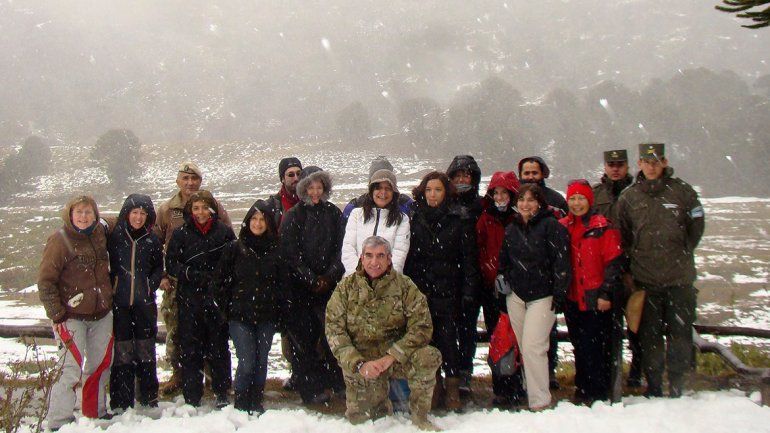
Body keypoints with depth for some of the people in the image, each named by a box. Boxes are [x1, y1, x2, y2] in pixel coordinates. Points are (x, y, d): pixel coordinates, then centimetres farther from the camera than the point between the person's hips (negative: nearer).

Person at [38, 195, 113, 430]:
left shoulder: (100, 233, 4)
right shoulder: (59, 240, -11)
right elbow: (45, 281, -10)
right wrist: (57, 314, -14)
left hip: (102, 315, 6)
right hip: (72, 317, -6)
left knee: (101, 365, 13)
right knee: (71, 369, -9)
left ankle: (96, 413, 28)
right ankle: (59, 422, 3)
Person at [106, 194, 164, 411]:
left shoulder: (152, 240, 6)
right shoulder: (114, 236, -1)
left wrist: (151, 286, -1)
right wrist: (109, 289, -6)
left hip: (144, 304, 2)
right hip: (119, 303, -2)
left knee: (146, 351, 8)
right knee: (122, 352, -1)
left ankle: (149, 399, 19)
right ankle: (121, 404, 8)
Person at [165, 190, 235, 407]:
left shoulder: (224, 232, 3)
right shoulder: (181, 233, 4)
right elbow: (171, 263, 1)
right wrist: (191, 274, -14)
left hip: (217, 299, 0)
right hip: (189, 301, 0)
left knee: (219, 346, 8)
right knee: (190, 349, 3)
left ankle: (221, 393, 20)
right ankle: (191, 397, 12)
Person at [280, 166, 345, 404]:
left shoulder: (333, 213, 10)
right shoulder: (293, 216, 2)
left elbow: (339, 248, 9)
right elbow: (290, 253, -3)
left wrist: (329, 276, -4)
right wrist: (311, 279, -8)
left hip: (329, 284, 2)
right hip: (300, 286, -2)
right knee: (304, 336, -3)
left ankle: (338, 382, 8)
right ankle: (311, 388, 3)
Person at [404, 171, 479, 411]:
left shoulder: (458, 220, 3)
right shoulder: (415, 219, 10)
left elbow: (469, 257, 1)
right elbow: (408, 256, 10)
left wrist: (468, 290, -6)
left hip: (448, 291, -2)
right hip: (419, 290, 2)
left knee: (448, 339, -4)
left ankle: (453, 389, 8)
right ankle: (431, 387, 16)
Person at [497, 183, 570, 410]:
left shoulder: (551, 225, -5)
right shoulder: (511, 228, 13)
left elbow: (561, 260, -9)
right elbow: (504, 259, 23)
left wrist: (559, 293, -13)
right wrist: (502, 280, 12)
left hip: (543, 296, -5)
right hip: (516, 295, 5)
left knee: (532, 347, -12)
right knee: (524, 347, 7)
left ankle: (540, 401, -4)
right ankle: (530, 390, 18)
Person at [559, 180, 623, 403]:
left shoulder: (603, 227, -6)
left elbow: (613, 263, -8)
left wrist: (606, 294, -13)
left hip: (596, 299, -5)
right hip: (572, 299, 5)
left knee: (596, 347, 0)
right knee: (580, 346, 14)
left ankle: (599, 392, 12)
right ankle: (583, 388, 26)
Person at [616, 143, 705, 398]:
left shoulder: (682, 191, 1)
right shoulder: (628, 197, 4)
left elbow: (696, 226, 8)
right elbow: (623, 236, 12)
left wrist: (680, 253, 7)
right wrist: (636, 258, 7)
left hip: (680, 279, -1)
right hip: (645, 279, 1)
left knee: (680, 333, 4)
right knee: (649, 335, 7)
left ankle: (677, 386, 16)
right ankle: (653, 386, 19)